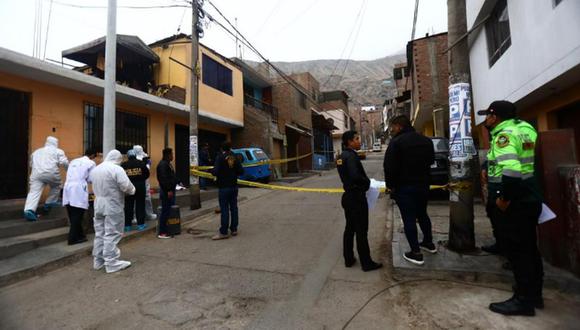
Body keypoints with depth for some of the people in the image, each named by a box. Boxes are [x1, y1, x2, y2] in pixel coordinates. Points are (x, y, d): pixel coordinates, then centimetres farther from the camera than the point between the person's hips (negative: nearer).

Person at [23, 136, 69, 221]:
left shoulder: (36, 151, 29)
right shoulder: (58, 151, 12)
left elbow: (31, 164, 30)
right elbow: (64, 162, -1)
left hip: (36, 173, 3)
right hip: (51, 173, -3)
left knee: (34, 192, -5)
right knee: (56, 187, 23)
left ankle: (29, 210, -21)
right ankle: (49, 204, 24)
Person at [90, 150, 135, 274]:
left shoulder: (95, 169, 10)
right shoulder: (117, 169, -16)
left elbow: (95, 186, 16)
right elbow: (126, 186, -20)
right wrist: (132, 190, -1)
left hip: (98, 205, 8)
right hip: (113, 206, -8)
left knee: (99, 233, 16)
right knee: (112, 234, -1)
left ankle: (98, 260, 25)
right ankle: (111, 263, 5)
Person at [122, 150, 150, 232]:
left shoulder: (123, 165, -2)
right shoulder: (141, 163, -4)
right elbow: (147, 174, 1)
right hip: (140, 186, -1)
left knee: (128, 206, 8)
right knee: (140, 205, 6)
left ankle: (128, 225, 14)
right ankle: (140, 224, 9)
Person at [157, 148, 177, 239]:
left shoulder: (168, 164, 18)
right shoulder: (162, 164, -15)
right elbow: (163, 179, -22)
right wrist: (168, 190, -23)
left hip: (170, 190, 10)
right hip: (166, 191, -10)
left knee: (169, 210, 14)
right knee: (165, 211, -6)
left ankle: (165, 230, 22)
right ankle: (161, 232, 1)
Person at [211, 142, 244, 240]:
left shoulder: (220, 157, -10)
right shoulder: (235, 158, 5)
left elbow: (215, 172, -19)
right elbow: (241, 171, 2)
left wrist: (212, 171, 2)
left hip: (223, 187, -5)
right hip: (234, 186, 5)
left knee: (224, 209, -2)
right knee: (233, 207, 11)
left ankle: (223, 232, 3)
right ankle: (234, 229, 19)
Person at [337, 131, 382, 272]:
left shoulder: (342, 156, 9)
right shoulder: (351, 156, -18)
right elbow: (355, 176, -30)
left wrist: (363, 182, 5)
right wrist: (367, 182, -12)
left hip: (348, 196, 9)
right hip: (357, 197, -9)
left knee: (349, 228, 16)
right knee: (361, 231, 3)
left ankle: (348, 259, 27)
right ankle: (366, 263, 17)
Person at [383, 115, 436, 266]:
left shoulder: (396, 142, -16)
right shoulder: (426, 140, 9)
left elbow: (389, 167, -19)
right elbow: (431, 161, 17)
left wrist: (390, 185, -8)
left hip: (404, 186, -7)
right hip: (423, 185, 8)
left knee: (409, 219, 0)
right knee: (422, 214, 23)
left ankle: (416, 253, 6)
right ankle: (429, 243, 37)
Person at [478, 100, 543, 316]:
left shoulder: (504, 134, -17)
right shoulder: (523, 128, 12)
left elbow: (511, 170, -30)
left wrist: (504, 199, -22)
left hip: (513, 201, -10)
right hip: (528, 197, 10)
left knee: (515, 249, 0)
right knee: (528, 248, 18)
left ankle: (524, 300, 12)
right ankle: (534, 294, 31)